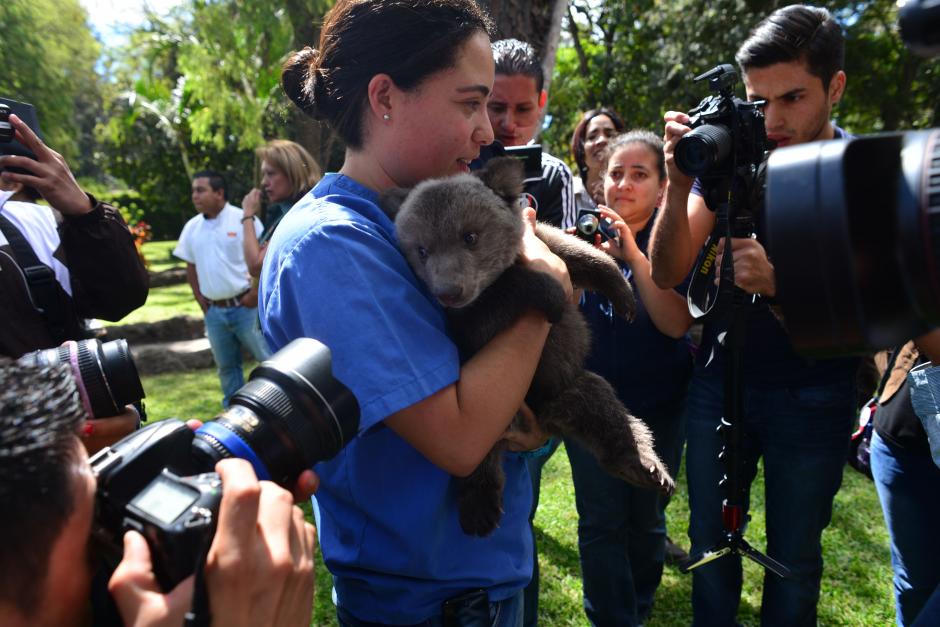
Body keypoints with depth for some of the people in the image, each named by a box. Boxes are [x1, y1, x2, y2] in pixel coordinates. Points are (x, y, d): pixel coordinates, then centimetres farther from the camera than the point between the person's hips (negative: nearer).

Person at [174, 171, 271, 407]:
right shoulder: (192, 227, 8)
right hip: (214, 311, 5)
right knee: (226, 366, 16)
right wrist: (201, 301, 9)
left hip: (245, 306, -5)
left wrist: (256, 293, -13)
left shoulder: (243, 220, -9)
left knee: (269, 359, 0)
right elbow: (191, 267, 17)